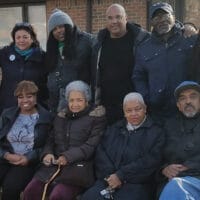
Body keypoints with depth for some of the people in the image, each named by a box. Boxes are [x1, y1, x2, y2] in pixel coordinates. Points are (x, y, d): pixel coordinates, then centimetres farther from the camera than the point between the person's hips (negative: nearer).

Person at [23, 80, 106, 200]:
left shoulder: (96, 118, 2)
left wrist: (68, 157, -19)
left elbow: (91, 145, -8)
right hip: (54, 165, 5)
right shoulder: (61, 117, 20)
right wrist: (47, 153, -3)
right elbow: (51, 140, 20)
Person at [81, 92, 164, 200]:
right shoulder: (113, 129, 21)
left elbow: (150, 161, -6)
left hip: (135, 184, -3)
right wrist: (110, 176, -9)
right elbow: (101, 153, 10)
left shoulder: (156, 132, 7)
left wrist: (120, 176, -11)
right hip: (109, 180, 3)